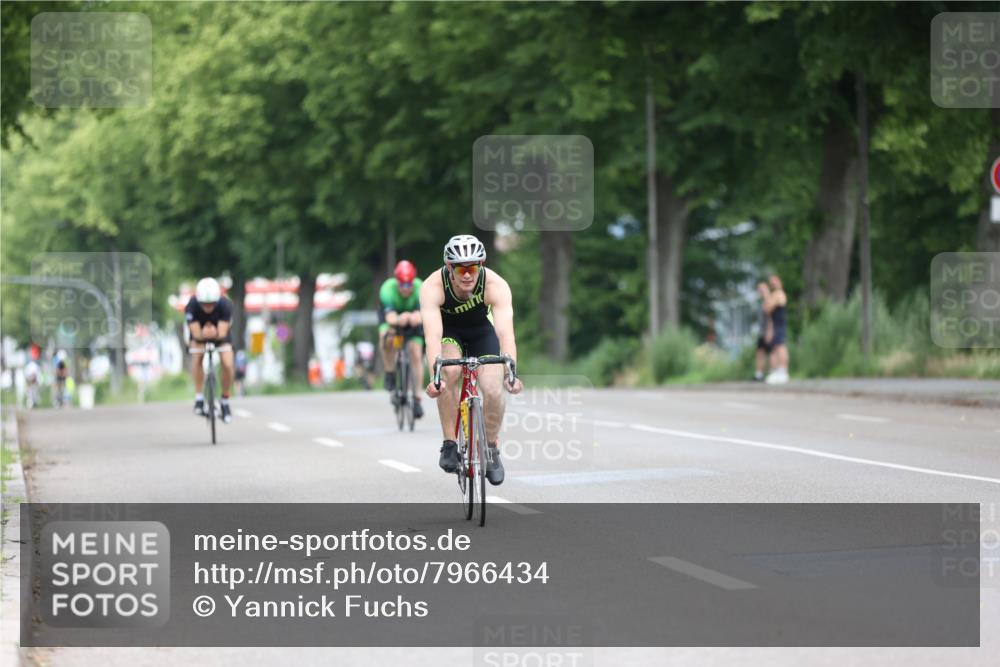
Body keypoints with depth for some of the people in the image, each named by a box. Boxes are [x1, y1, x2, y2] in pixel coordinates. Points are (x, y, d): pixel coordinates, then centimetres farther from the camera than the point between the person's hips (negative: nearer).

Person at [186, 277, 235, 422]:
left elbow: (222, 333, -37)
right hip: (200, 335, 0)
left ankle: (225, 401, 2)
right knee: (196, 358, -27)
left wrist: (215, 334, -54)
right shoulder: (192, 306, -34)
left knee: (228, 365, -18)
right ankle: (199, 398, -16)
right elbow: (196, 334, -35)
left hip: (220, 335, 0)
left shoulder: (225, 305, -34)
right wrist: (204, 334, -52)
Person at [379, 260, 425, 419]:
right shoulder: (388, 289, -34)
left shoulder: (419, 288, -32)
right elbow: (390, 317, -48)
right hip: (392, 318, -1)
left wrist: (415, 318, -69)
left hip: (412, 324, 1)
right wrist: (398, 319, -70)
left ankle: (417, 399, -6)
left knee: (416, 356, -13)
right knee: (386, 337, -33)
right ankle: (390, 374, -12)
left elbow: (421, 314, -46)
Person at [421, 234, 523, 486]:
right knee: (449, 373, -31)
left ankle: (491, 449, 11)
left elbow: (505, 332, -44)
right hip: (448, 330, -1)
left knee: (493, 391, -16)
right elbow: (432, 334, -45)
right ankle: (449, 444, -17)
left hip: (481, 330, 1)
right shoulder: (433, 287, -34)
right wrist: (435, 375, -60)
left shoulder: (496, 285, -33)